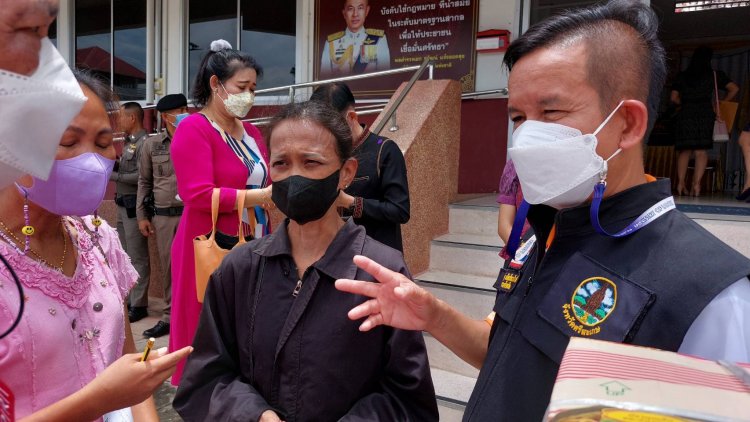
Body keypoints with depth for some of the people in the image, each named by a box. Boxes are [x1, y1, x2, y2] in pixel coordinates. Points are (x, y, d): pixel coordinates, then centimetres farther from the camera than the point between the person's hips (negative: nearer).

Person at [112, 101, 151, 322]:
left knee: (138, 257, -4)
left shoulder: (144, 143, -14)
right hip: (123, 204, 10)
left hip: (134, 206, -10)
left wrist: (114, 176, -15)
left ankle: (138, 305, 3)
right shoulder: (129, 142, 16)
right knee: (126, 255, 15)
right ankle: (128, 298, 26)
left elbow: (141, 176, -23)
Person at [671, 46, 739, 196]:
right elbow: (734, 88, 6)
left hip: (685, 115, 1)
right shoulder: (714, 75, 9)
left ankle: (681, 183, -2)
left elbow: (674, 98, 8)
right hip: (705, 115, -1)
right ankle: (696, 184, -15)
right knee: (701, 150, -4)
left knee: (684, 150, 5)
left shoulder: (682, 76, 11)